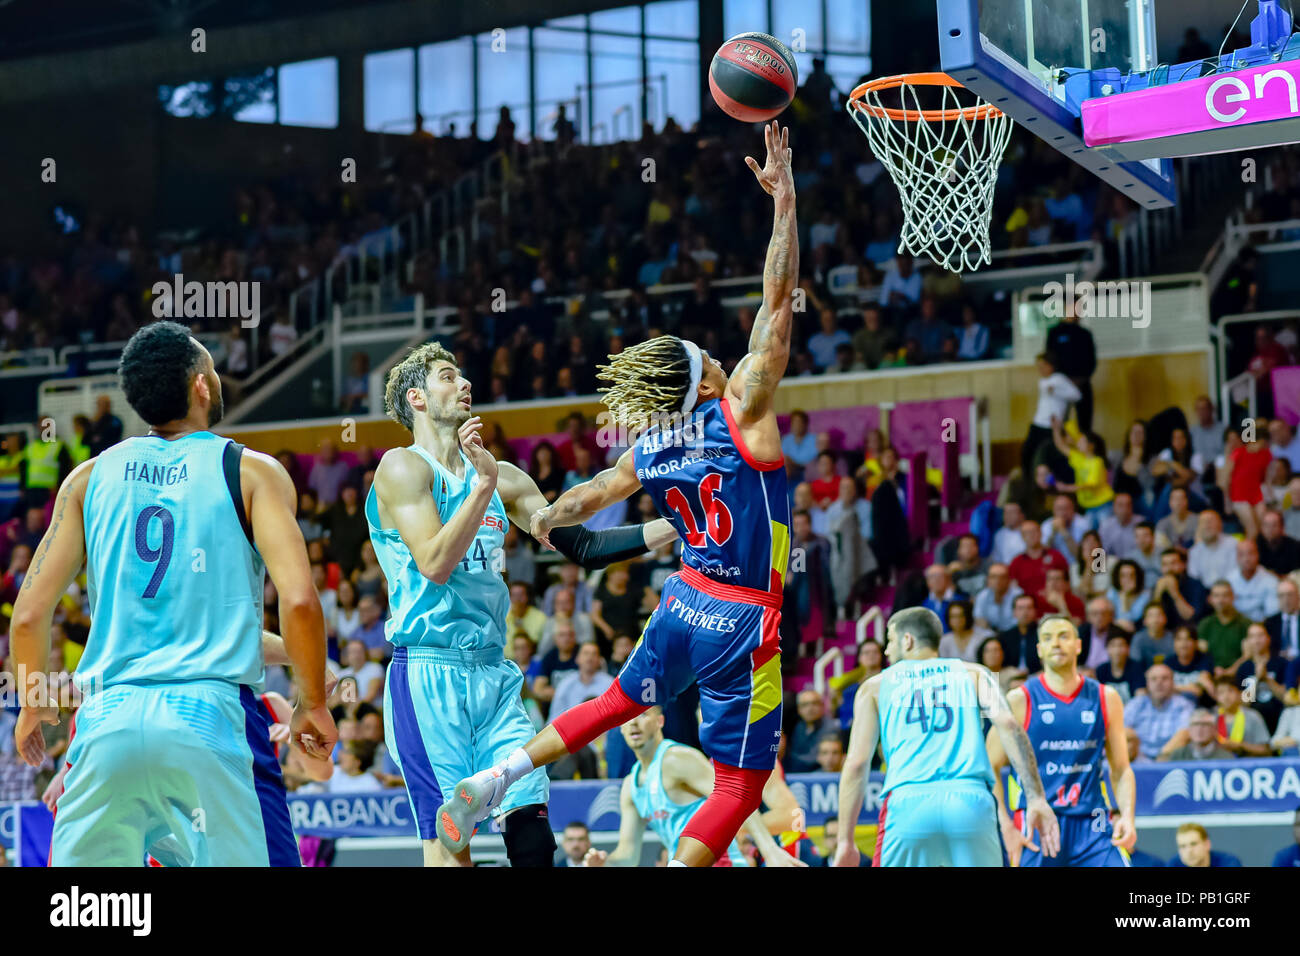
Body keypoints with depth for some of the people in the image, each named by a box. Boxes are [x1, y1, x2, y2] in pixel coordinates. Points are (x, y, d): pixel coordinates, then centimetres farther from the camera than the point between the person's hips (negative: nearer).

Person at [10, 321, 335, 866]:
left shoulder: (89, 477, 13)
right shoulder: (251, 472, 4)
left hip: (108, 716, 3)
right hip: (210, 713, -3)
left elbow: (29, 614, 9)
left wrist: (35, 705, 26)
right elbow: (299, 600, -8)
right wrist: (313, 705, 6)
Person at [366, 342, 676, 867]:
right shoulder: (403, 467, -3)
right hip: (429, 670, -6)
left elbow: (581, 546, 16)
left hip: (493, 672, 6)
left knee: (530, 816, -3)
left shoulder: (502, 477, 17)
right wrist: (484, 484, -19)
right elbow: (434, 564, -14)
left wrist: (673, 526, 9)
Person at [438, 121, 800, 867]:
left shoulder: (653, 450, 1)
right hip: (746, 621, -7)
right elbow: (779, 299, -20)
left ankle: (492, 783, 23)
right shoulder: (743, 415, -16)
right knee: (738, 787, 0)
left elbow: (592, 496, 20)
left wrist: (553, 516, 41)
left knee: (622, 701, 31)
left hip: (686, 605, 7)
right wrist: (785, 201, -18)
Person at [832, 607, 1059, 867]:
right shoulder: (973, 674, 21)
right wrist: (1036, 799, -1)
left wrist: (845, 841, 11)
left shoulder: (875, 687, 20)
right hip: (971, 800, 1)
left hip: (906, 805, 0)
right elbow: (1008, 726, 3)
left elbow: (856, 763, 11)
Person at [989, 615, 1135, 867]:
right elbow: (990, 767, 1)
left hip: (1092, 826, 2)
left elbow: (1121, 770, 13)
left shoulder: (1106, 699, 9)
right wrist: (1006, 827, -8)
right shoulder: (1020, 700, 0)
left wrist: (1127, 816, -4)